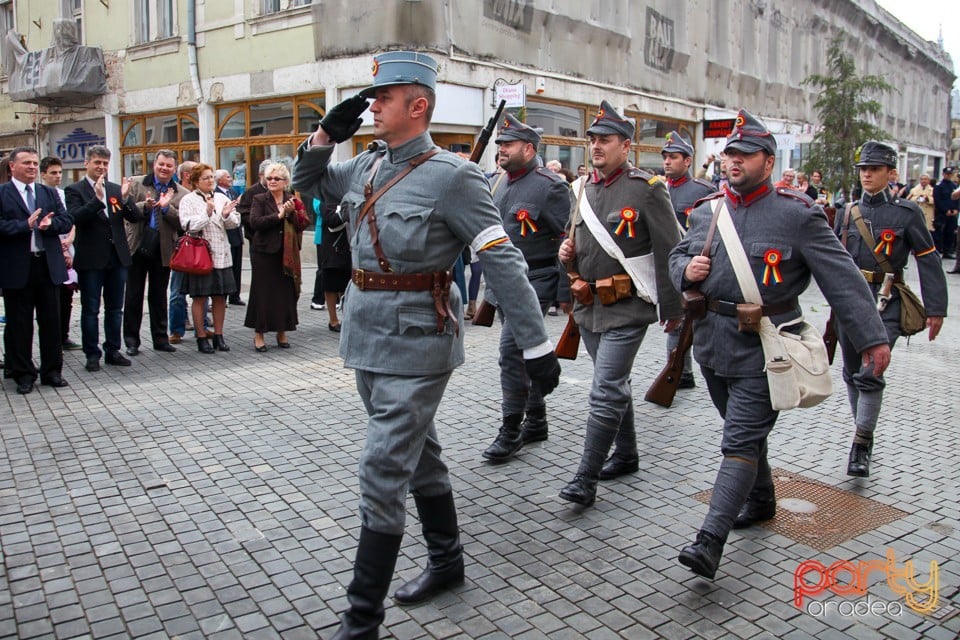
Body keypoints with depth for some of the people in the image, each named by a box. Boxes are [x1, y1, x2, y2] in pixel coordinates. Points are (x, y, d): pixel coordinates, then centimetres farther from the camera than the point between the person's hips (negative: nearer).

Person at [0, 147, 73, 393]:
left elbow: (67, 222, 4)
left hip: (48, 265, 4)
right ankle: (23, 374, 16)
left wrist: (49, 224, -14)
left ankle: (52, 371, 20)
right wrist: (27, 225, -22)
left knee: (51, 321, 9)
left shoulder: (50, 193, 13)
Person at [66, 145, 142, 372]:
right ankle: (92, 355, 12)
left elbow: (136, 217, 0)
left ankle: (113, 351, 21)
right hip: (90, 259, -4)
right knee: (90, 309, 5)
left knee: (115, 309, 11)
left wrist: (125, 199, -18)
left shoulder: (117, 189, 8)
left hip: (118, 257, 4)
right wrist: (98, 198, -28)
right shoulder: (75, 190, -3)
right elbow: (75, 217, -18)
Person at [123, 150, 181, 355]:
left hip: (162, 251, 1)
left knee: (159, 296, 10)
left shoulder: (181, 193, 3)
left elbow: (182, 224, -6)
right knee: (134, 295, 6)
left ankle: (160, 338, 19)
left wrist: (167, 207, -20)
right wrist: (144, 206, -23)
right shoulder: (136, 183, 2)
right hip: (137, 247, -1)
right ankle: (131, 340, 15)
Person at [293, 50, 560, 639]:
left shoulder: (452, 176, -14)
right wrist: (326, 134, 5)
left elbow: (505, 262, -15)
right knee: (419, 456, 20)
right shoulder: (367, 166, 8)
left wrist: (538, 346, -17)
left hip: (415, 345, -8)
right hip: (368, 339, 8)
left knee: (382, 475, -4)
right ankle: (448, 562, 40)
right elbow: (306, 185, 23)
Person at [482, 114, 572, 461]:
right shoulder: (498, 181, 12)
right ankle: (536, 422, 28)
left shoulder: (550, 186, -12)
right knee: (524, 353, 15)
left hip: (534, 283, -8)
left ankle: (510, 432, -2)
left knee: (512, 349, -13)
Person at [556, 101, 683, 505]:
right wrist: (568, 253, 1)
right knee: (615, 384, 19)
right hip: (589, 305, 7)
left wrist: (672, 308, -7)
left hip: (627, 307, -7)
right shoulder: (583, 190, 10)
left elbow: (668, 252, -8)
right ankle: (626, 454, 35)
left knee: (605, 391, -9)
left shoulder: (647, 189, -10)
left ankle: (586, 479, -2)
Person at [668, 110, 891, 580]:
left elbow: (841, 277, -7)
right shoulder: (707, 211, 8)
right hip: (712, 339, 6)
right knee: (745, 430, 21)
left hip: (762, 347, -6)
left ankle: (710, 541, -12)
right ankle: (761, 502, 42)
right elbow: (677, 256, 20)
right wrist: (687, 269, -5)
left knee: (741, 440, -9)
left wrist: (871, 337, -10)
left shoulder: (797, 214, -7)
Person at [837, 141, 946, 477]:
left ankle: (861, 446, -5)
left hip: (885, 304, -4)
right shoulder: (847, 213, 9)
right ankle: (865, 433, 30)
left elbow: (928, 260, 0)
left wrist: (935, 308, -4)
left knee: (870, 374, -13)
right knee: (852, 373, 12)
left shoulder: (907, 213, -1)